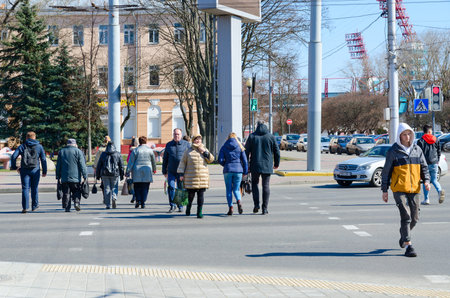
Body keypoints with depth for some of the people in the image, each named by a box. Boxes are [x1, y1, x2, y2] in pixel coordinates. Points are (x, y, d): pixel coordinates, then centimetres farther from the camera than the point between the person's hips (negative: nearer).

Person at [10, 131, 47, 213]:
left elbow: (13, 156, -1)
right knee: (34, 188, 10)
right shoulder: (39, 147, 6)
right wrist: (44, 171, 8)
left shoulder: (22, 146, 7)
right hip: (35, 170, 0)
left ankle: (25, 207, -7)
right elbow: (43, 159, 4)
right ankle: (34, 206, 16)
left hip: (24, 170, 0)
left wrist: (14, 167, 8)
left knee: (25, 188, 0)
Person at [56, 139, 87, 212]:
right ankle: (76, 202, -14)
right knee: (76, 191, 6)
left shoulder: (61, 151, 12)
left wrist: (58, 176, 16)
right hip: (75, 177, -3)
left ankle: (67, 207, 0)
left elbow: (58, 165, 13)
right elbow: (82, 165, -4)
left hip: (64, 178, 3)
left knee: (66, 193, 5)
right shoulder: (78, 151, 1)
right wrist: (85, 176, -2)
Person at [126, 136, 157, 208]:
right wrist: (154, 169, 30)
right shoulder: (150, 150, 3)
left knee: (137, 188, 9)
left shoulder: (135, 150, -1)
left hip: (137, 172, 0)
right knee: (145, 188, 4)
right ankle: (143, 203, -2)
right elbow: (153, 161, 14)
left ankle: (138, 200, -7)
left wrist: (128, 171, -2)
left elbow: (130, 162, -4)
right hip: (147, 172, 0)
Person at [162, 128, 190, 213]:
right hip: (171, 171, 1)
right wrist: (164, 171, 11)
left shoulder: (186, 144, 3)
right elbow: (165, 159, 14)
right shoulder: (169, 145, 10)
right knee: (171, 187, -12)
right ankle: (172, 205, 0)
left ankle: (180, 206, 15)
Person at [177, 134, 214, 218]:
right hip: (191, 177, -2)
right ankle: (188, 207, 29)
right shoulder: (188, 151, 4)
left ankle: (199, 212, 1)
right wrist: (181, 174, -2)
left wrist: (204, 151, -8)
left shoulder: (204, 150, 12)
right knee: (190, 194, 0)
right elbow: (183, 162, 5)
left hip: (203, 177, 2)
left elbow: (211, 159, 4)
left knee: (201, 195, -4)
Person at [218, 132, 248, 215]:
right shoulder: (240, 147, 4)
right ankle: (239, 201, -20)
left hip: (227, 171, -1)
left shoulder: (224, 147, 2)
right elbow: (244, 160, 1)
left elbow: (220, 160, -3)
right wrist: (245, 172, 6)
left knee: (229, 190, 8)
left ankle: (230, 208, 1)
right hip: (238, 170, 1)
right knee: (236, 189, 8)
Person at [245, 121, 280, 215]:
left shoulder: (252, 137, 0)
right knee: (266, 186, 5)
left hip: (255, 165, 0)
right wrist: (276, 164, 19)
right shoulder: (271, 137, 2)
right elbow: (277, 152, 6)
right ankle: (265, 208, 1)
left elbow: (246, 152, 0)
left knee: (254, 183, 16)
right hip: (267, 166, 0)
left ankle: (256, 204, -1)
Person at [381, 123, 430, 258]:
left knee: (414, 218, 10)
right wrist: (384, 190, 0)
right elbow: (386, 172, 2)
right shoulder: (393, 151, -2)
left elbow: (424, 167, 17)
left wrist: (426, 181, -1)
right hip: (399, 189, -5)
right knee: (406, 216, -15)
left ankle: (403, 235, 38)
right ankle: (408, 246, -13)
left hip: (414, 189, 5)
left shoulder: (417, 150, 10)